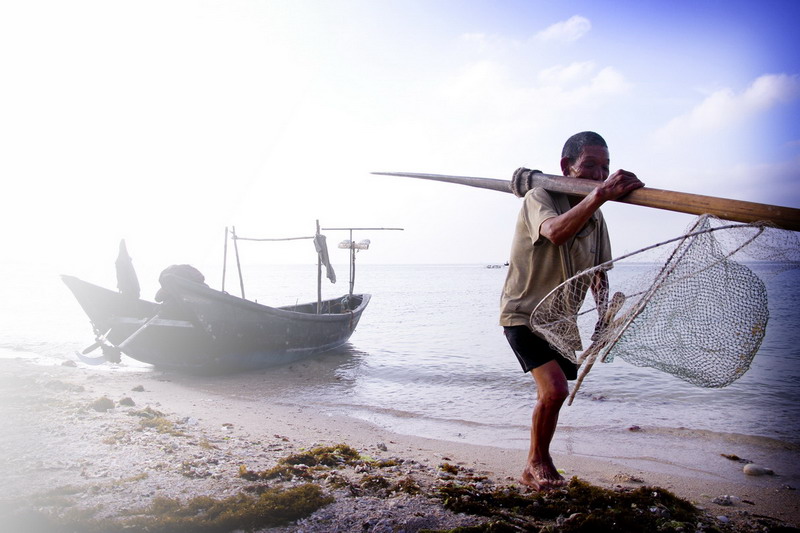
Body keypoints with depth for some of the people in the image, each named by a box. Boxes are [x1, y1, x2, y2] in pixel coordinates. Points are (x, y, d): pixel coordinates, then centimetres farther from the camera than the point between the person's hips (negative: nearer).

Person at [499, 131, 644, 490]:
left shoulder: (594, 215, 6)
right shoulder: (540, 198, -16)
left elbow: (598, 273, 11)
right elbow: (556, 231, -40)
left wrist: (605, 317, -5)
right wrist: (600, 195, -49)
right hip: (523, 313, -7)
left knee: (553, 393, 15)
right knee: (555, 388, -21)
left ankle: (536, 468, 35)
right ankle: (537, 463, 5)